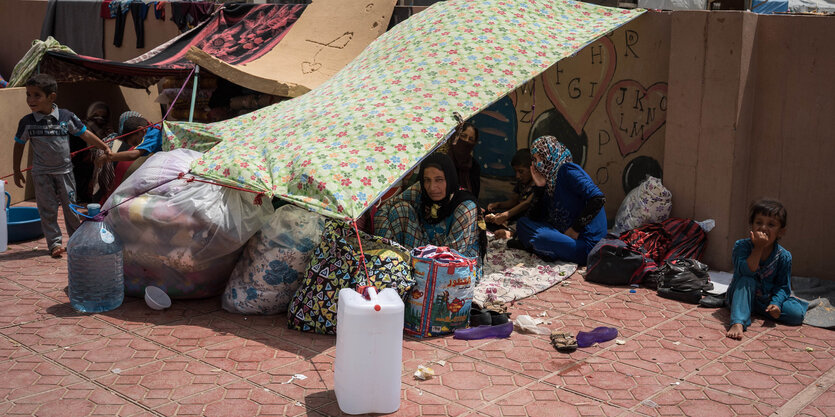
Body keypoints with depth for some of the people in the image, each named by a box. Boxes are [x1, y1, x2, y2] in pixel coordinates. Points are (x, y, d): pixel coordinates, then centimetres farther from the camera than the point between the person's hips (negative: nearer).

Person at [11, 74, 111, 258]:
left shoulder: (67, 117, -8)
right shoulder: (27, 122, -7)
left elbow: (85, 134, 2)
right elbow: (19, 145, 4)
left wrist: (104, 147, 0)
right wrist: (17, 172, 7)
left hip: (64, 170, 1)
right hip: (42, 173, 0)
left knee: (70, 206, 9)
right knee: (47, 210, 1)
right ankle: (54, 243, 10)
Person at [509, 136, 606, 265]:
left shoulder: (568, 170, -11)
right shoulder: (549, 180, 13)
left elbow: (598, 199, -24)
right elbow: (534, 218, 10)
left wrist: (575, 229, -18)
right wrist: (539, 187, -1)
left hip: (586, 244, -9)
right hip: (565, 234, 9)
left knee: (540, 238, -31)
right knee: (522, 223, 14)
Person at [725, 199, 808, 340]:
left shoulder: (784, 256, -10)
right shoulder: (741, 246, -16)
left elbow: (783, 285, -5)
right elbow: (746, 271, -32)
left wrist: (776, 303, -23)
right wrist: (758, 248, -36)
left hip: (766, 299, 3)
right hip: (742, 296, -3)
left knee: (797, 313, -16)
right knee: (746, 281, -35)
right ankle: (738, 323, -43)